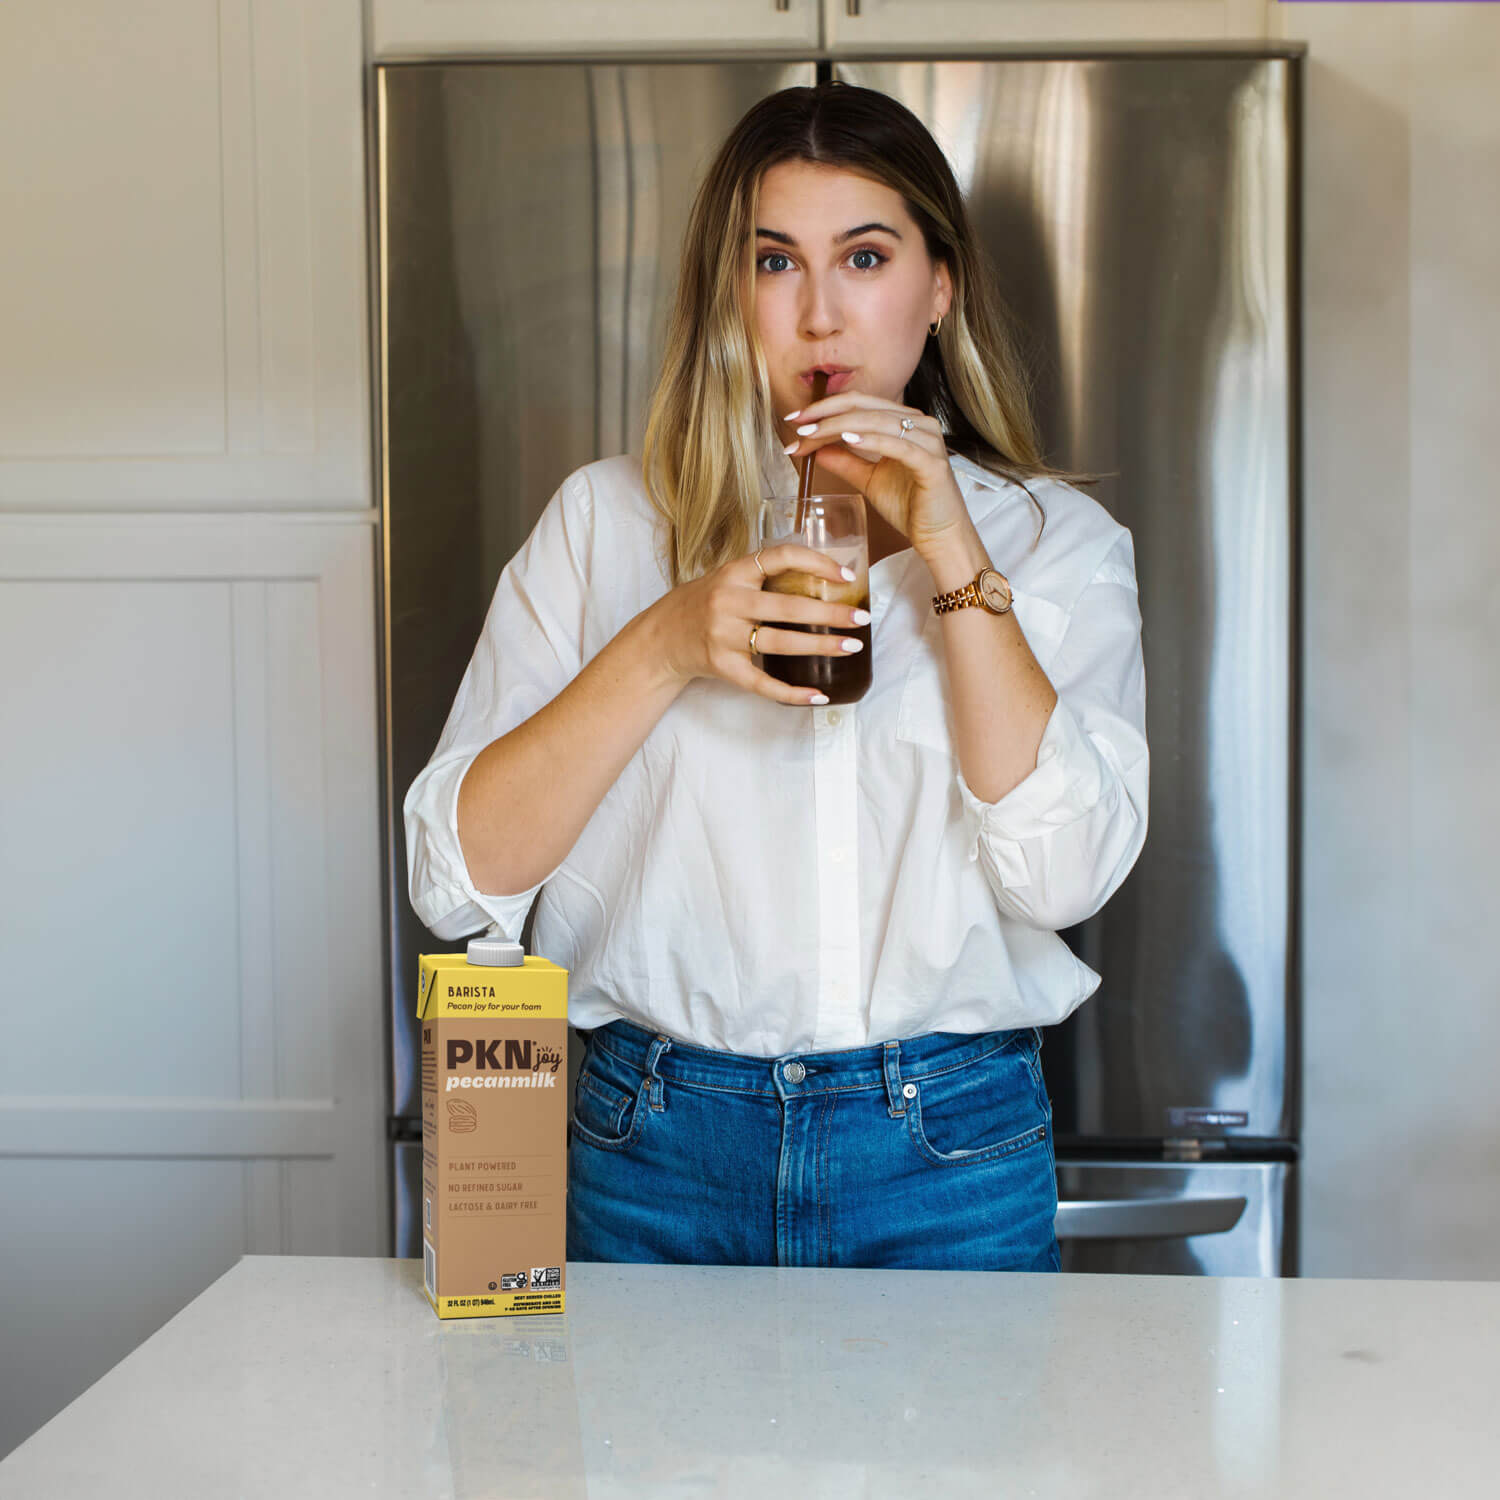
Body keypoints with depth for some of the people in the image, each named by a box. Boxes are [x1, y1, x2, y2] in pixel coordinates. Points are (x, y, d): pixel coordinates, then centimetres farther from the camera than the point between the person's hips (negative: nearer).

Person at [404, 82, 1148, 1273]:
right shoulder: (606, 520, 4)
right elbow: (457, 874, -5)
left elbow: (1066, 873, -11)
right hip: (659, 1148, 1)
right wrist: (665, 645, -17)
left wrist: (953, 556, -14)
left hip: (948, 1158, 0)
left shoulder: (1055, 539, 4)